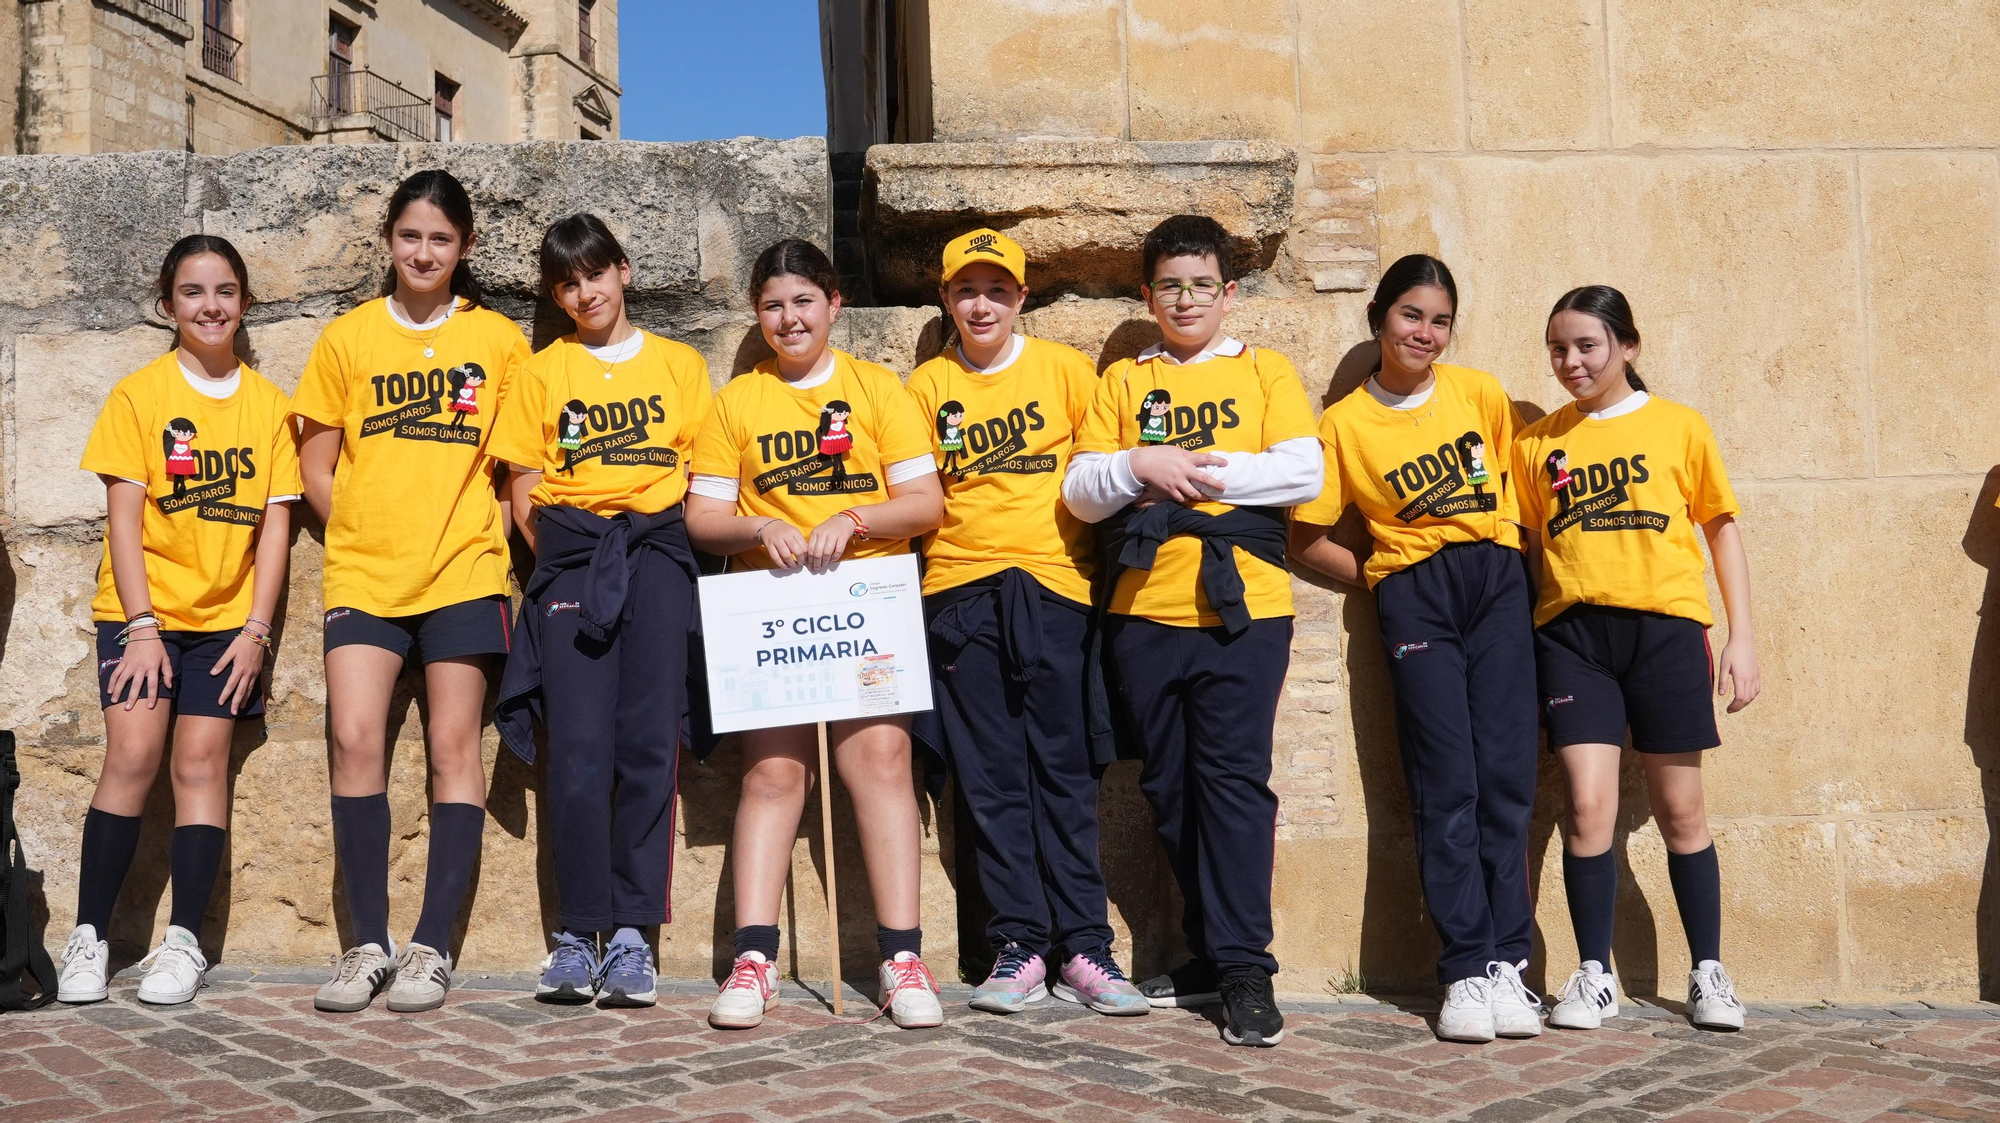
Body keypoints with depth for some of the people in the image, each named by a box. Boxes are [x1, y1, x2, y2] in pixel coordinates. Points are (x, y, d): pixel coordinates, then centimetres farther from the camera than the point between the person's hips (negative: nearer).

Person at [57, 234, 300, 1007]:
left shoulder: (268, 405, 5)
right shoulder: (139, 395, -1)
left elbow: (275, 523, 3)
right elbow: (123, 516, -5)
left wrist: (257, 628, -5)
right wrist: (141, 626, -12)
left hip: (227, 615, 2)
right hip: (143, 610, -1)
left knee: (202, 759, -3)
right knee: (133, 754, -12)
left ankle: (185, 941, 1)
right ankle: (90, 935, -2)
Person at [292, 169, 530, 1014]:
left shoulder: (499, 341, 7)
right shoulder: (346, 339, 9)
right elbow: (317, 469, 12)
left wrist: (484, 533, -3)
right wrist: (365, 533, 0)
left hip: (463, 572, -1)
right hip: (363, 572, 1)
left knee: (453, 748, -1)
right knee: (355, 739, -9)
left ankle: (432, 946, 5)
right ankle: (368, 944, 1)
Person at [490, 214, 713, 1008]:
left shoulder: (680, 365, 15)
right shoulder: (542, 373, 16)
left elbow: (703, 474, 11)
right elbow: (524, 493, 12)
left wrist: (665, 550, -1)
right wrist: (564, 556, -1)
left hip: (658, 552, 0)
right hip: (570, 556, 0)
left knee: (649, 743, -8)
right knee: (579, 748, -8)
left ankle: (632, 933, -4)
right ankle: (578, 932, -2)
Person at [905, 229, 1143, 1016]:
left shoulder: (1064, 369, 8)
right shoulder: (927, 386, 12)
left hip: (1052, 586, -1)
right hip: (961, 594, 2)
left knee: (1064, 770, -2)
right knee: (991, 778, 1)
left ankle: (1082, 946, 1)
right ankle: (1019, 945, 6)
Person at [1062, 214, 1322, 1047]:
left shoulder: (1265, 371, 10)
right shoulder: (1121, 382, 15)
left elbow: (1303, 472, -4)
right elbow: (1080, 492, 6)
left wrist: (1197, 471, -9)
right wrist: (1140, 465, -12)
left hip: (1241, 605, -3)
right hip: (1142, 611, 3)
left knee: (1233, 778, -8)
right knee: (1169, 786, 7)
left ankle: (1245, 968, -4)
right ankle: (1210, 953, 19)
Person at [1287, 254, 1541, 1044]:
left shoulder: (1479, 393, 9)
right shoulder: (1345, 423, 3)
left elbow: (1512, 475, 22)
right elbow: (1306, 539, 5)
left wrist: (1511, 551, 10)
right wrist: (1385, 580, 1)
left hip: (1497, 579, 2)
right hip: (1413, 594, -2)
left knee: (1505, 774, -4)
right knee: (1446, 783, -5)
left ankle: (1506, 961, 1)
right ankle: (1467, 970, -1)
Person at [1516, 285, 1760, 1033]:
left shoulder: (1678, 426, 6)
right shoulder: (1538, 443, 10)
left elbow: (1722, 528, 9)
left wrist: (1741, 636, 3)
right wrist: (1520, 642, 4)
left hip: (1665, 626, -1)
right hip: (1572, 631, 1)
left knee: (1679, 809, 5)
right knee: (1587, 807, -5)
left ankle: (1709, 972, 20)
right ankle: (1596, 976, 8)